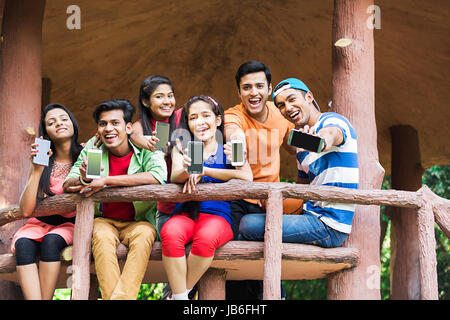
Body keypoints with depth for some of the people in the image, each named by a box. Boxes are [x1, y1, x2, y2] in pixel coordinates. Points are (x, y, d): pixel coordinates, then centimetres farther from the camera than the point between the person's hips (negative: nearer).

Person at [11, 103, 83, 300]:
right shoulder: (42, 161, 0)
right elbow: (26, 209, -9)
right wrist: (37, 169, -16)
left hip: (71, 224, -2)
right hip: (41, 223, 2)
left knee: (51, 240, -34)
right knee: (23, 243, -31)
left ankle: (45, 298, -31)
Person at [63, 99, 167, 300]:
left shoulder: (146, 148, -8)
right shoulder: (92, 148, -2)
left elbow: (158, 176, -29)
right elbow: (67, 186, -2)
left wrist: (106, 180, -27)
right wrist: (84, 180, -29)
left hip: (138, 221, -1)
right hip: (104, 220, 1)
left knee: (144, 234, -33)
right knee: (101, 234, -32)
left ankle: (122, 296, -37)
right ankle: (110, 295, -37)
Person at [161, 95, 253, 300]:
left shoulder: (227, 149, 10)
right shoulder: (181, 148, 15)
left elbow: (247, 176, -10)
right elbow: (175, 177, -5)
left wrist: (203, 171, -12)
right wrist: (187, 170, -30)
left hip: (218, 215, -1)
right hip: (185, 213, 1)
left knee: (206, 237, -35)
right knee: (170, 234, -33)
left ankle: (179, 293, -16)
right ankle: (180, 297, -24)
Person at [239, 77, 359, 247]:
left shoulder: (333, 120, -8)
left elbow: (331, 134, -34)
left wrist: (322, 139, -58)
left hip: (330, 227, -9)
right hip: (313, 216, 9)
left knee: (248, 224, -16)